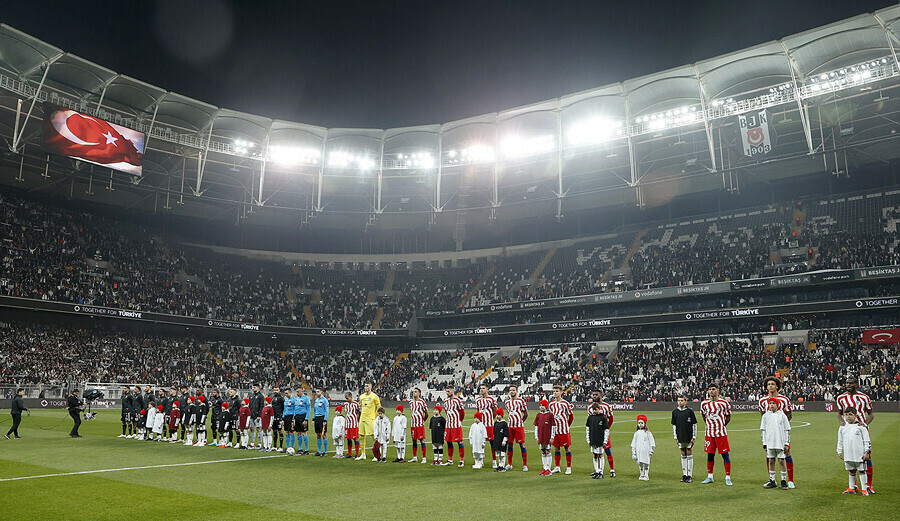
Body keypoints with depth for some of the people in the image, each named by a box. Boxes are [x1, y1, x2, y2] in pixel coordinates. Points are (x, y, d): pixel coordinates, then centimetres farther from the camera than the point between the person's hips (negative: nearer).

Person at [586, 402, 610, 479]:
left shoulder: (603, 418, -6)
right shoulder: (590, 417, 7)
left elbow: (606, 430, -4)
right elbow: (588, 429, 13)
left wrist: (605, 441, -7)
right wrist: (588, 440, 11)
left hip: (600, 441, -4)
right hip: (593, 440, 5)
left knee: (600, 456, 0)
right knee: (595, 456, 11)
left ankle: (601, 473, 5)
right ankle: (596, 471, 20)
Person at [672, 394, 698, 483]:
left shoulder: (690, 411, -6)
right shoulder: (675, 412, 5)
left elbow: (694, 424, -3)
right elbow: (674, 425, 11)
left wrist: (694, 437, -6)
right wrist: (675, 437, 7)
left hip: (689, 437, -4)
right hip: (680, 438, 4)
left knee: (689, 454, 1)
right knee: (683, 455, 10)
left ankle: (690, 476, 7)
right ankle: (684, 475, 17)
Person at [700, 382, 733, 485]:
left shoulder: (724, 402, -5)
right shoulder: (704, 403, 2)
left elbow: (728, 416, 7)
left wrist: (721, 426, 9)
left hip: (721, 433, -2)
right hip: (709, 433, 3)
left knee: (725, 455, -1)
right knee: (710, 455, 9)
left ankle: (728, 478, 7)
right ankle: (709, 477, 21)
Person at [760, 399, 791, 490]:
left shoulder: (782, 415, 1)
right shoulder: (765, 416, 7)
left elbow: (787, 430, 2)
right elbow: (763, 430, 10)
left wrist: (786, 443, -3)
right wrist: (764, 443, 6)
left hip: (780, 443, -2)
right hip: (769, 443, 2)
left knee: (781, 461, -1)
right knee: (771, 461, 7)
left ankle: (784, 481, 10)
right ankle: (772, 481, 14)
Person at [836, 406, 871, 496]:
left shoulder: (861, 426, -5)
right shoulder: (842, 427, 8)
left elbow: (867, 440, -3)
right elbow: (840, 441, 16)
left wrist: (867, 452, -6)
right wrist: (839, 451, 14)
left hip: (859, 454, -4)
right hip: (848, 454, 4)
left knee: (861, 471, 2)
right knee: (851, 471, 13)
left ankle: (864, 489, 11)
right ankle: (852, 488, 22)